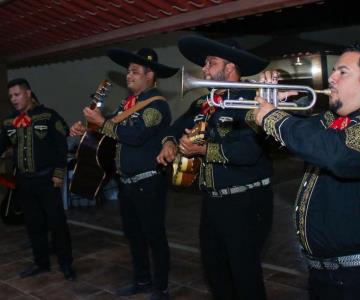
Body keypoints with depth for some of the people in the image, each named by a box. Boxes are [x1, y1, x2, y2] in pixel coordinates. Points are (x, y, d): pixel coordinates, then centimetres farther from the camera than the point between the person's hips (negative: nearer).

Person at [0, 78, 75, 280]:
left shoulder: (48, 116, -6)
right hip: (23, 181, 5)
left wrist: (59, 173, -10)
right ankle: (41, 263, 26)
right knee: (33, 224, 13)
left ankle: (66, 264, 13)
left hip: (46, 179, -5)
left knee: (57, 222, 0)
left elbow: (62, 145, -7)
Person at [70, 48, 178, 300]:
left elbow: (135, 135, -27)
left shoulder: (157, 104, -15)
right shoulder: (127, 102, 12)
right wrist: (86, 130, -1)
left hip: (148, 182, -9)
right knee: (133, 233, 18)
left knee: (154, 235, 2)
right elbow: (111, 133, 14)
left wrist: (101, 122, -18)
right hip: (126, 181, 9)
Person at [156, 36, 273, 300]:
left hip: (245, 201, -8)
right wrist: (170, 142, 0)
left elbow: (249, 150, -30)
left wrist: (204, 150, -29)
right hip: (212, 200, 8)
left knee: (244, 270, 6)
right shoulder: (204, 103, 10)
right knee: (213, 265, 21)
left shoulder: (251, 100, -16)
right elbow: (181, 125, 20)